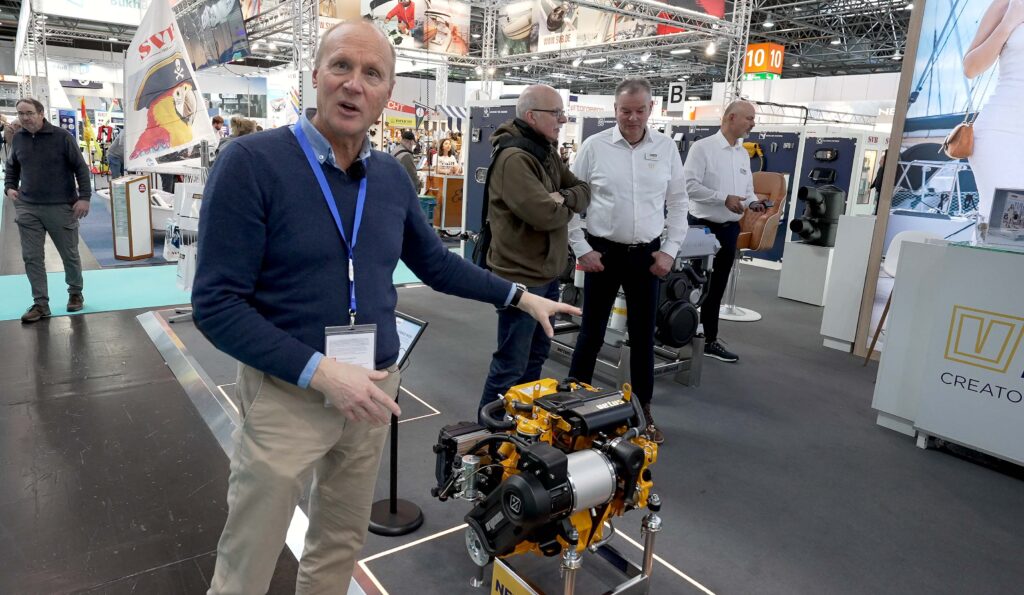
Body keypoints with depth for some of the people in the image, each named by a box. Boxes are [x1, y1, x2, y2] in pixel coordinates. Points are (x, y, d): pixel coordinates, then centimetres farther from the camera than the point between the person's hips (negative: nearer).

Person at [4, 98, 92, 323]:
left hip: (61, 207, -4)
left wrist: (84, 197, -12)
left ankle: (75, 293, 29)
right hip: (27, 208, 4)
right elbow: (11, 167, 21)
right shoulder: (17, 139, 6)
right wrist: (9, 187, 5)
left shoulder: (62, 136, -7)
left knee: (69, 254, 8)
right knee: (31, 257, 1)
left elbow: (81, 167, -5)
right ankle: (40, 303, 9)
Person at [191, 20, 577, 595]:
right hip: (288, 394, -4)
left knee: (341, 546, 22)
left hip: (374, 389, 5)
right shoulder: (252, 161, -15)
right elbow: (216, 303, -17)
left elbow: (436, 262, 15)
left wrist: (521, 296, 11)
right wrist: (320, 372, -24)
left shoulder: (393, 176, 2)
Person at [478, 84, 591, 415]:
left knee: (537, 354, 21)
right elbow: (545, 214, -30)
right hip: (521, 277, -10)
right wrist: (567, 207, -7)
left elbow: (584, 192, 10)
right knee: (511, 364, 0)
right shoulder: (514, 157, -21)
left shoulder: (547, 153, 12)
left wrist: (563, 198, -12)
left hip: (547, 274, 10)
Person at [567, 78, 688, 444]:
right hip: (602, 252, -2)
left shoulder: (666, 148, 3)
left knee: (643, 335, 9)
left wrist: (670, 250, 0)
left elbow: (677, 203, 8)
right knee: (592, 331, 7)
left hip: (647, 255, 2)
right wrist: (581, 249, -7)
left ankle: (643, 411, 24)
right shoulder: (594, 146, -5)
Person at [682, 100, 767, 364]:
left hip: (729, 230, 7)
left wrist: (752, 201, -3)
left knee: (716, 288, 13)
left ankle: (709, 340, 21)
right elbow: (689, 185, -19)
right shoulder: (703, 147, -11)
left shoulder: (743, 154, 13)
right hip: (703, 227, -7)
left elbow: (747, 188, 19)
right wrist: (725, 198, -23)